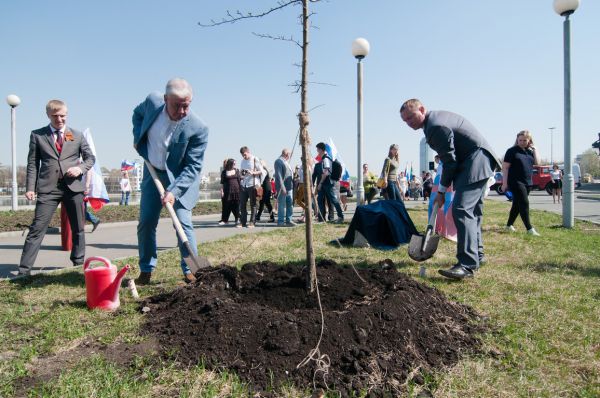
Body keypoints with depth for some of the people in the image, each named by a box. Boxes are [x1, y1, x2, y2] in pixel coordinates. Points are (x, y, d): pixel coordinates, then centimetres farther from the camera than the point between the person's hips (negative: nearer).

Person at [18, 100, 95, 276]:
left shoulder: (77, 135, 10)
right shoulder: (37, 135, 7)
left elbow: (90, 158, 14)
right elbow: (33, 163, 5)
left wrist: (80, 168, -6)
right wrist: (30, 187, -4)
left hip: (74, 186, 2)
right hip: (48, 187, -2)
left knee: (78, 228, 10)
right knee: (37, 228, -6)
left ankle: (78, 262, 25)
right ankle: (24, 269, -2)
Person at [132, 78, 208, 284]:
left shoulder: (198, 128, -26)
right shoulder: (152, 101, -14)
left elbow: (193, 166, -22)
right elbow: (138, 114, 12)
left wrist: (174, 190, -32)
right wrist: (138, 138, -3)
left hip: (180, 178, -4)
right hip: (152, 173, 4)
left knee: (183, 223, -11)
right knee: (146, 222, 5)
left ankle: (190, 271, 2)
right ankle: (146, 270, 20)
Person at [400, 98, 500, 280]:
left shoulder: (435, 126, -21)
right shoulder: (436, 117, 11)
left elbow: (450, 161, -19)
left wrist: (442, 190, -9)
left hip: (475, 161, -11)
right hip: (478, 162, 11)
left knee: (461, 210, -19)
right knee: (471, 210, 18)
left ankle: (467, 265, -22)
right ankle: (477, 255, 30)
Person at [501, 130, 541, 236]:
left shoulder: (530, 151, 13)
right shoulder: (512, 151, -4)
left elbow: (537, 163, 3)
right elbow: (505, 167, -7)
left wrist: (534, 150, 2)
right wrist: (505, 183, -13)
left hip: (527, 182, 6)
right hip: (516, 182, -6)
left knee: (517, 204, 13)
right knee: (524, 203, -11)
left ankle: (509, 225, 25)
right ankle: (529, 229, -9)